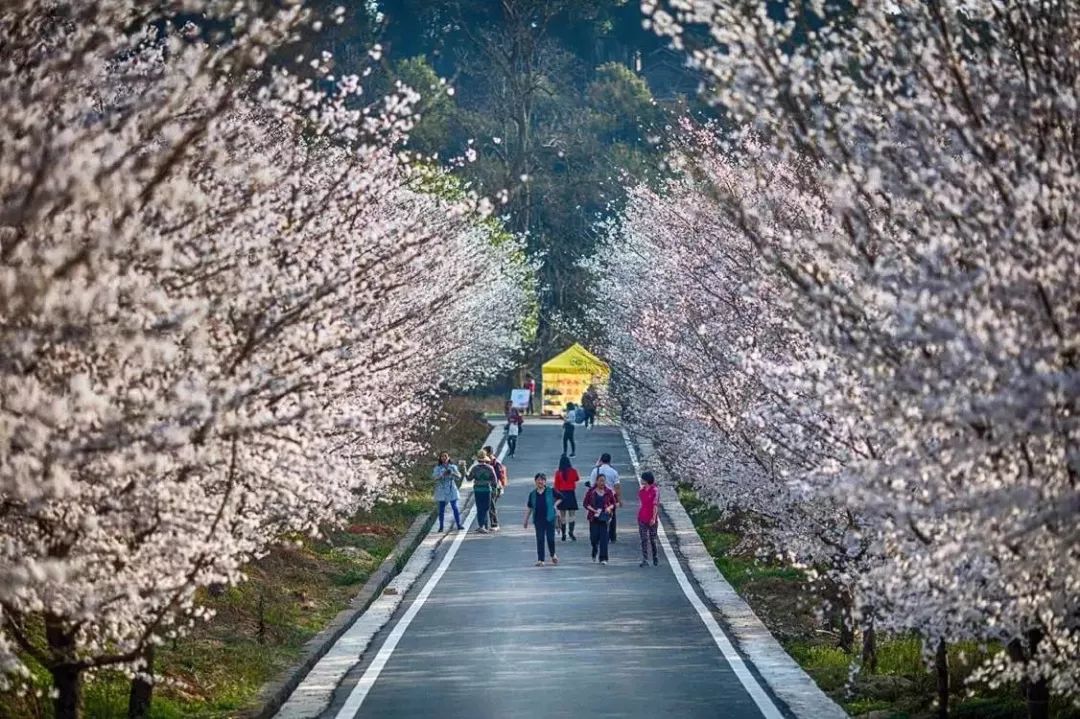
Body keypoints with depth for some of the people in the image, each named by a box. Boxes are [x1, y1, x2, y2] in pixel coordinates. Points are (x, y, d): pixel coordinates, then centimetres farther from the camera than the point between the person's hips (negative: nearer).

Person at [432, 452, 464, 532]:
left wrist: (452, 473, -25)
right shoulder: (437, 468, 3)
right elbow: (434, 477, -11)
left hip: (451, 490, 1)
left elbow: (459, 476, -5)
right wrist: (443, 474, -27)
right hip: (441, 490, -1)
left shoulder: (453, 467, 6)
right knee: (441, 509, -1)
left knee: (455, 507, -3)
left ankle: (459, 525, 3)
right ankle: (441, 527, 3)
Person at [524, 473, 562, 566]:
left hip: (549, 519, -1)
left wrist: (555, 505, -2)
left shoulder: (551, 491, -1)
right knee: (540, 540, -1)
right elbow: (529, 507, 14)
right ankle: (540, 560, 1)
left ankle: (553, 555, 30)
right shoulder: (533, 494, 6)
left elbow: (560, 498, 12)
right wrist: (526, 520, 14)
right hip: (538, 519, 1)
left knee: (550, 538, 3)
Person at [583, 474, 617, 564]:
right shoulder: (591, 492, 1)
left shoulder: (608, 492, 4)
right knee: (594, 536, -4)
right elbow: (586, 504, 2)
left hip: (604, 517, 0)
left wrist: (610, 508, -9)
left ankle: (603, 558, -4)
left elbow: (613, 503, 13)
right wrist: (593, 510, -13)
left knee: (604, 537, -7)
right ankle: (594, 551, 30)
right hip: (594, 517, 0)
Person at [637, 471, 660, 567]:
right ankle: (645, 560, -4)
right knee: (643, 539, -2)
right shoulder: (641, 491, 8)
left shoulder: (655, 491, -9)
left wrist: (654, 518, -18)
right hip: (642, 518, 4)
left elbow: (655, 505, -12)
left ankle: (655, 558, 23)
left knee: (653, 539, 6)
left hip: (652, 519, -4)